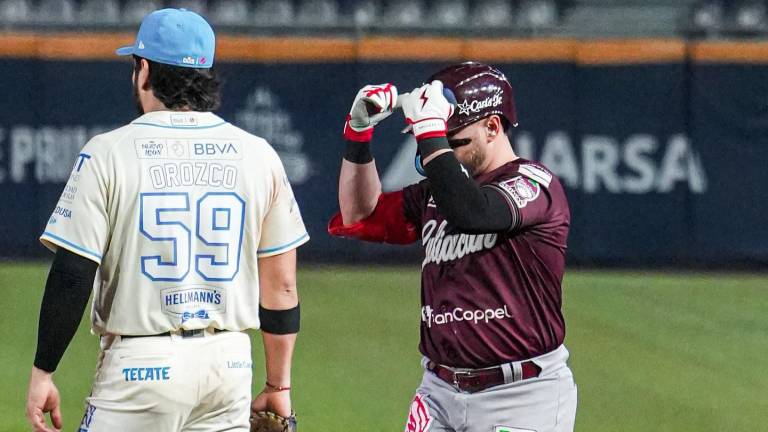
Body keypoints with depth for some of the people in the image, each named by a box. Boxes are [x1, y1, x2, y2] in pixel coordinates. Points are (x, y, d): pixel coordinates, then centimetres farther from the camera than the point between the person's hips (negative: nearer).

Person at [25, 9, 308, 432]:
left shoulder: (109, 153, -6)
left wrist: (42, 373, -1)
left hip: (141, 364, -4)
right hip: (230, 362, 4)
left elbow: (72, 277, -9)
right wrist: (278, 385, 17)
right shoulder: (258, 155, 6)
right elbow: (281, 285, 9)